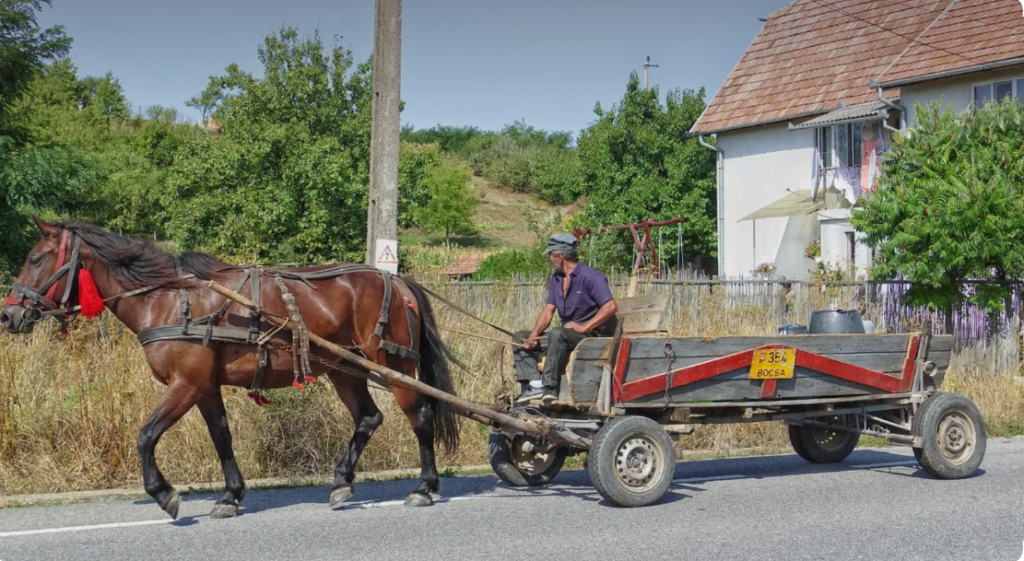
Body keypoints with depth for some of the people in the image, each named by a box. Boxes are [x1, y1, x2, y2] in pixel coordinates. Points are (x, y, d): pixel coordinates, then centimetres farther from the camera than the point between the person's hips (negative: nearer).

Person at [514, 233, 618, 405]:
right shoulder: (557, 279, 13)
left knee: (558, 334, -38)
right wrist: (533, 335, -8)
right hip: (568, 334, 9)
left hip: (593, 334, -9)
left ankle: (549, 387, -37)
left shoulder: (591, 277, -13)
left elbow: (611, 306, -23)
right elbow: (548, 310, 8)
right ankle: (535, 384, -20)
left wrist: (584, 327, -24)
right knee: (520, 338, 1)